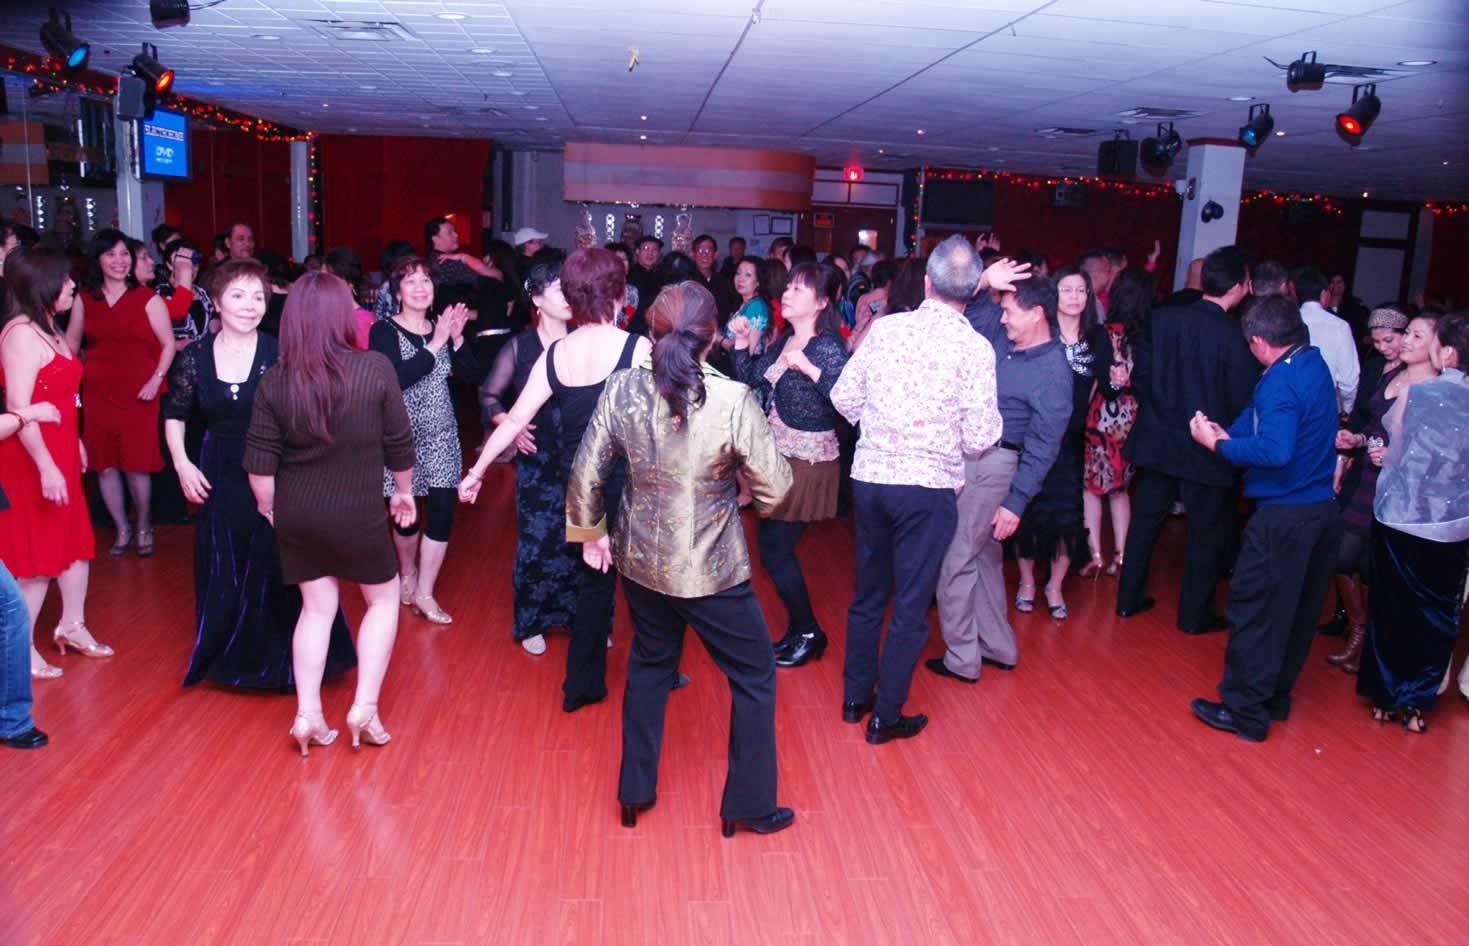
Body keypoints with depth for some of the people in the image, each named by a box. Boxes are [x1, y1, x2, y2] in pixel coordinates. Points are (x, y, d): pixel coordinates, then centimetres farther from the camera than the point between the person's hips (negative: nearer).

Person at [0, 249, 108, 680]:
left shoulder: (49, 329, 11)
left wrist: (75, 443, 20)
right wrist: (46, 466, -27)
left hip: (60, 453, 9)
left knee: (76, 541, 16)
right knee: (35, 554, 0)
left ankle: (72, 625, 30)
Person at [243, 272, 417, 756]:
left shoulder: (274, 380, -6)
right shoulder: (375, 368, -14)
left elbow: (259, 462, -4)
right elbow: (399, 442, -5)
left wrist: (268, 509, 12)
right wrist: (404, 491, 11)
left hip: (296, 515, 3)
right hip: (357, 514, -3)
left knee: (317, 607, 17)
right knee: (384, 599, 17)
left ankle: (308, 716, 19)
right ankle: (365, 708, 13)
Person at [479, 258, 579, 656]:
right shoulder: (519, 346, 0)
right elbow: (489, 395, 8)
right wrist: (506, 421, -9)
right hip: (538, 462, 0)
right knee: (537, 541, 5)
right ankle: (531, 623, 22)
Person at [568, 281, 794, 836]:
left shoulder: (622, 389, -10)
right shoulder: (733, 400, -21)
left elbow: (586, 473, -3)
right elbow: (773, 489, -15)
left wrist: (591, 532, 13)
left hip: (639, 559, 5)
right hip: (710, 568, -4)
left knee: (650, 665, 26)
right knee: (754, 677, 16)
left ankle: (636, 791, 38)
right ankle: (747, 805, 28)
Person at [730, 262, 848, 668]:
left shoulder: (828, 347, -17)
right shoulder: (784, 340, 7)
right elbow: (751, 378, 14)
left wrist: (809, 369, -35)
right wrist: (742, 343, 3)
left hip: (808, 463, -8)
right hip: (779, 457, 8)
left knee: (775, 550, -2)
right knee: (775, 547, 14)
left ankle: (809, 632, 16)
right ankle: (798, 628, 30)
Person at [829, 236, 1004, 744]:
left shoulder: (885, 327, -1)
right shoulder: (975, 347, -11)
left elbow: (844, 397, 4)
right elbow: (980, 438, -12)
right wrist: (991, 419, 9)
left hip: (869, 477, 4)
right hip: (928, 487, -4)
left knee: (868, 592, 19)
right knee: (911, 606, 9)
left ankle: (855, 696, 32)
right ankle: (886, 716, 17)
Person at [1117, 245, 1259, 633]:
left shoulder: (1161, 318, -6)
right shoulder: (1233, 336, -18)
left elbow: (1140, 373, 0)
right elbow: (1243, 402, -15)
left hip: (1157, 441, 5)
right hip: (1207, 451, -4)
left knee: (1145, 520, 17)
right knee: (1207, 532, 12)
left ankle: (1129, 598, 27)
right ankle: (1195, 614, 21)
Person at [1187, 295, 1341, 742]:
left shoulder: (1279, 381, -18)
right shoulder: (1316, 365, 9)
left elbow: (1275, 451, -28)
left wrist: (1219, 443, -17)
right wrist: (1229, 434, 5)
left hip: (1284, 516, -9)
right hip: (1324, 509, 9)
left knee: (1254, 609, 2)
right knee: (1298, 610, 17)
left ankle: (1245, 711, 11)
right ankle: (1276, 697, 31)